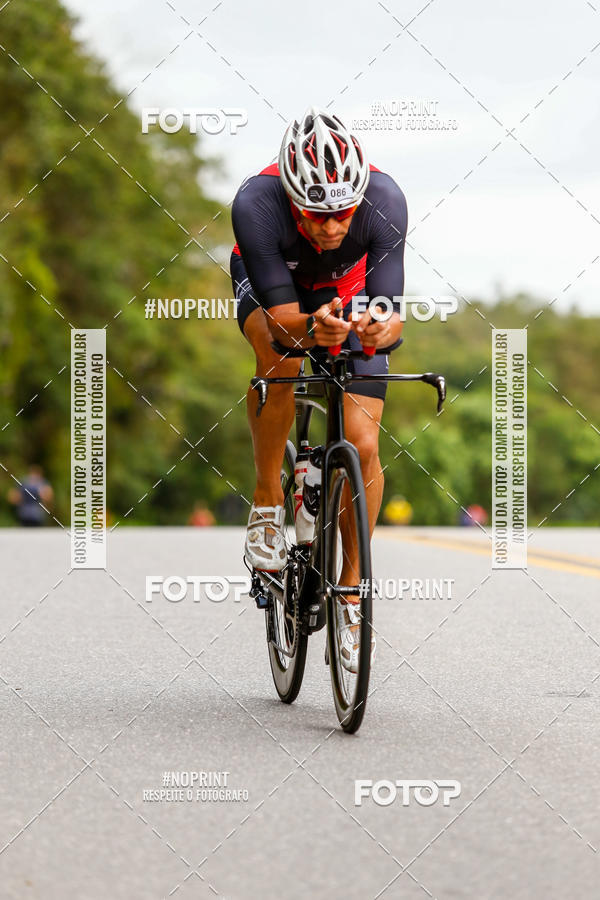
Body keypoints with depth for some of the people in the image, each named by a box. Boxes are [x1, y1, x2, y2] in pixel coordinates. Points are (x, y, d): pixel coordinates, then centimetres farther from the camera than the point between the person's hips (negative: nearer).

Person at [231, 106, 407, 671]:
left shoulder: (384, 200, -35)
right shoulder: (256, 204, -38)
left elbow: (390, 305, -35)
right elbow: (280, 312, -38)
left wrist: (384, 329, -57)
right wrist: (311, 328, -59)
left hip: (349, 290, 1)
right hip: (269, 282, -1)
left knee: (363, 446, -11)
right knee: (281, 355, -37)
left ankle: (350, 590, 6)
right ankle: (268, 500, -17)